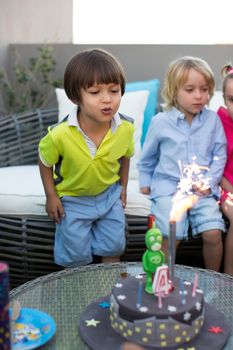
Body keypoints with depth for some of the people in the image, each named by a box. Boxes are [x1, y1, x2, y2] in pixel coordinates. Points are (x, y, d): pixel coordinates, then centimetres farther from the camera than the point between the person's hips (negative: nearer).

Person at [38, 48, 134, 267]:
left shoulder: (125, 128, -23)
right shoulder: (60, 135, -32)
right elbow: (45, 161, -10)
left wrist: (123, 186, 7)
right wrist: (51, 196, -8)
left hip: (109, 194, 3)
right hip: (72, 198, -2)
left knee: (113, 247, 13)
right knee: (76, 253, 8)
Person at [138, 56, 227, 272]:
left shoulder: (212, 120, 2)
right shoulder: (160, 122, 0)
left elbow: (219, 155, 6)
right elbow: (148, 156, 14)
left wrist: (209, 181, -6)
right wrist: (145, 181, 18)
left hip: (203, 189, 1)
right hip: (168, 187, -1)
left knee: (213, 234, -14)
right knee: (171, 236, -18)